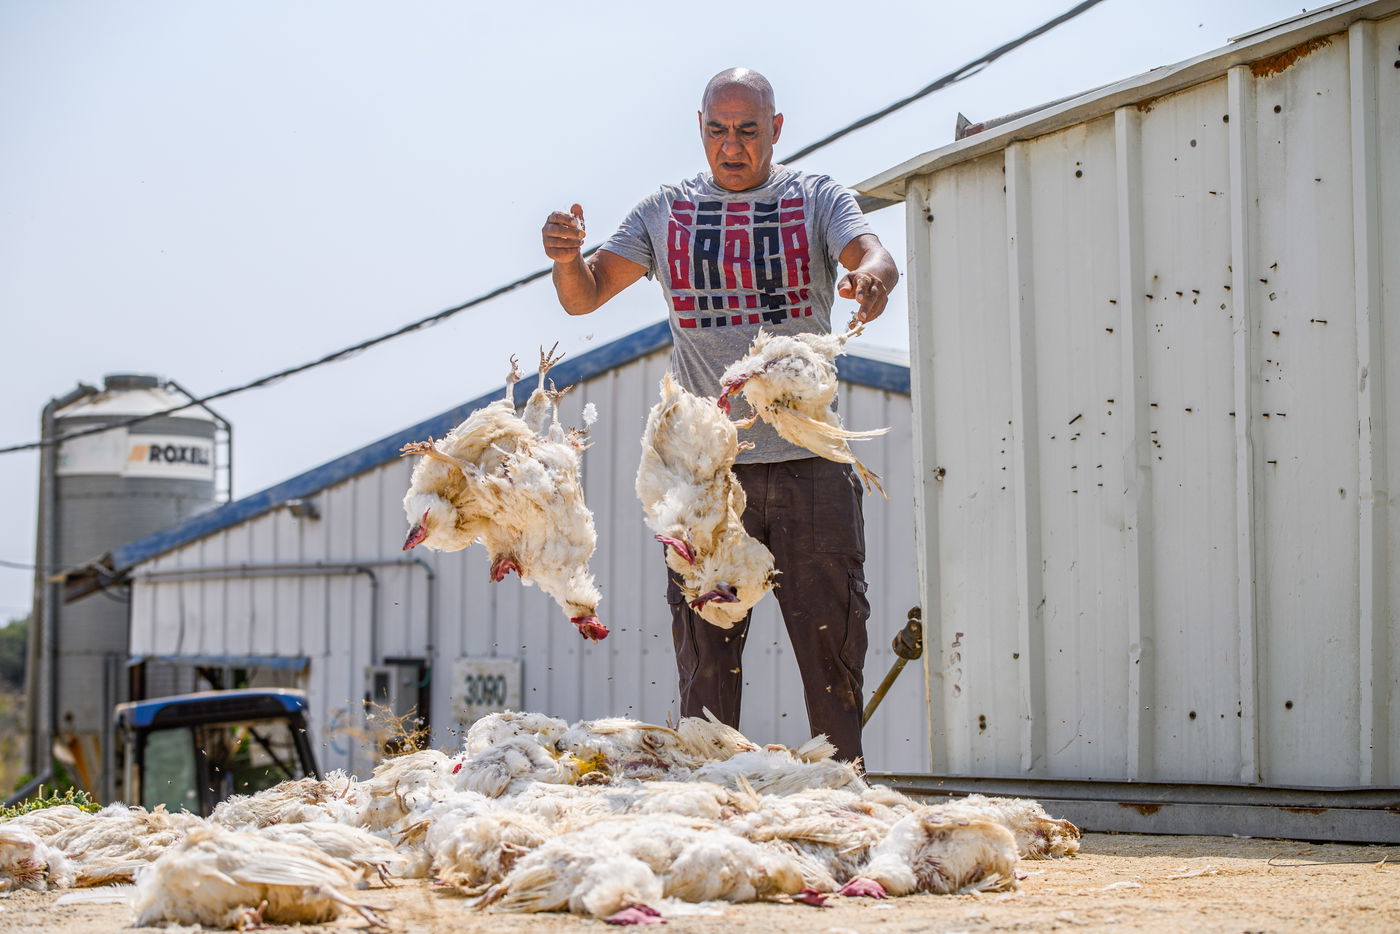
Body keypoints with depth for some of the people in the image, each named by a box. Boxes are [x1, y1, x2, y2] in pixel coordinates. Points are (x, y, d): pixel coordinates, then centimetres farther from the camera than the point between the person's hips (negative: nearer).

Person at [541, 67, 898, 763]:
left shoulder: (816, 200, 6)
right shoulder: (666, 212, 11)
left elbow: (871, 253, -12)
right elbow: (585, 296, 7)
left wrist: (873, 274, -37)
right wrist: (567, 257, -17)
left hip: (810, 465, -1)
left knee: (833, 646, 2)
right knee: (705, 658, 1)